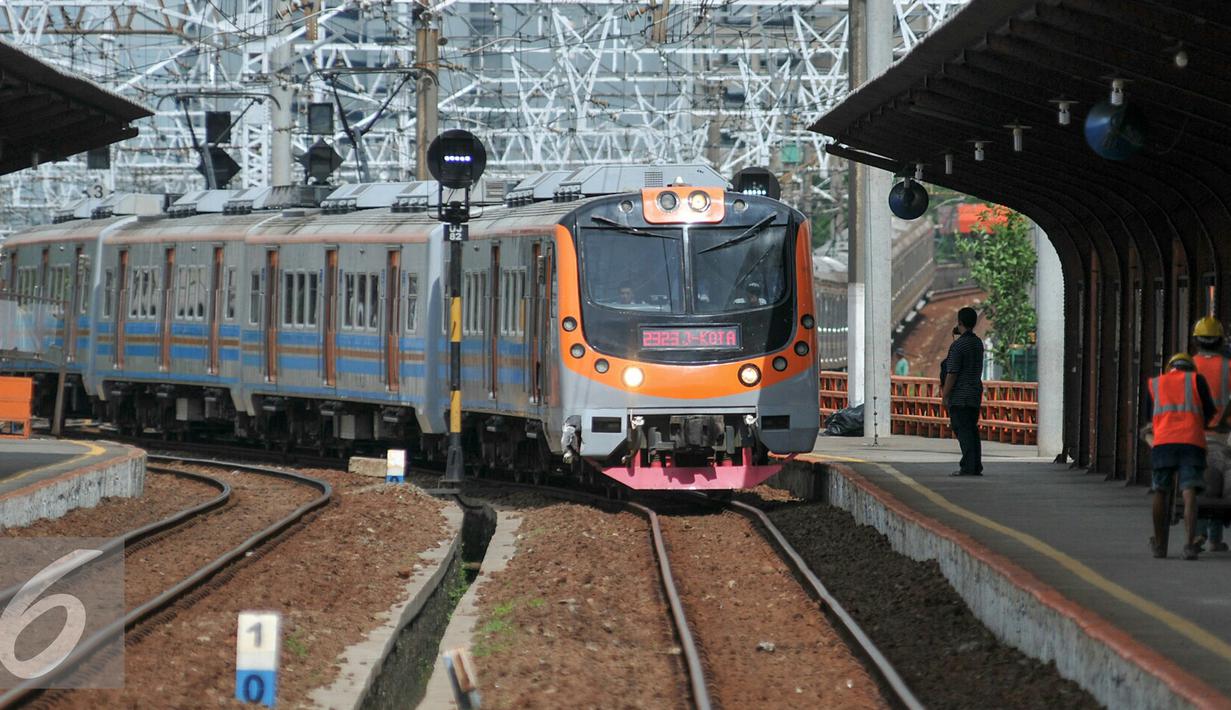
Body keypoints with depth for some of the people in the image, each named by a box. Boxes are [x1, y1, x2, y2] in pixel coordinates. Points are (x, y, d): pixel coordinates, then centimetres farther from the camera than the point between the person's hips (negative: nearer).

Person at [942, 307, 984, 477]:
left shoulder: (958, 345, -14)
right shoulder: (978, 343, 10)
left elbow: (952, 373, -16)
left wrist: (945, 396, -9)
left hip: (960, 395, -8)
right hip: (976, 393, 8)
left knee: (962, 430, -7)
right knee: (972, 430, 11)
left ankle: (968, 467, -12)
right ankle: (976, 466, 9)